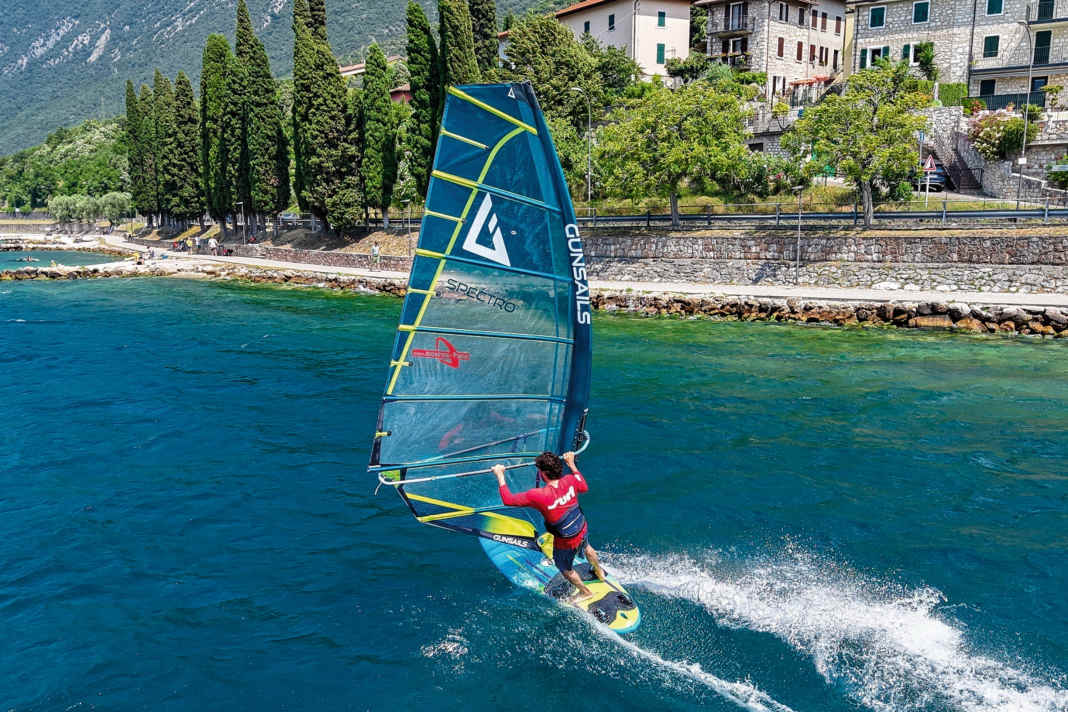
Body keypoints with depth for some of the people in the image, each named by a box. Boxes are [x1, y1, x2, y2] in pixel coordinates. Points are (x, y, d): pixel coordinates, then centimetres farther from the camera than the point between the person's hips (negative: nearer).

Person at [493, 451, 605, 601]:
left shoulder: (539, 495, -36)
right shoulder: (570, 481, -21)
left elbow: (508, 499, -26)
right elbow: (585, 487, 4)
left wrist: (500, 475, -16)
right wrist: (571, 464, 10)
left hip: (566, 542, -5)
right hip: (582, 529, 5)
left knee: (565, 568, 27)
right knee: (586, 547, 40)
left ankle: (585, 592, 50)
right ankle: (600, 573, 67)